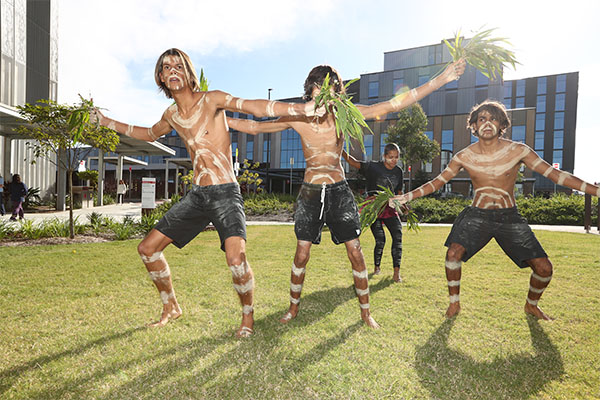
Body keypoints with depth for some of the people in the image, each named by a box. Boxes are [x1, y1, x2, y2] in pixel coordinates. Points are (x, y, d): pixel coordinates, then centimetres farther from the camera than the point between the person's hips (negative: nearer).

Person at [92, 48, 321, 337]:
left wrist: (303, 108, -25)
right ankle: (171, 307, 28)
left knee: (236, 258, -26)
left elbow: (256, 107, -15)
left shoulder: (211, 99, -4)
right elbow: (150, 134, 34)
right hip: (196, 195, 7)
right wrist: (107, 123, 38)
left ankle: (248, 316, 4)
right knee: (147, 248, 7)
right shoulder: (171, 115, 14)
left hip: (226, 193, -6)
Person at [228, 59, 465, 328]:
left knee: (355, 253, 1)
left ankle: (365, 312, 21)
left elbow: (394, 105, -5)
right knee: (301, 255, 3)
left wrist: (441, 79, -5)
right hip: (310, 192, 0)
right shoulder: (297, 118, -3)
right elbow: (254, 127, 3)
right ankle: (293, 309, 25)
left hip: (339, 190, 1)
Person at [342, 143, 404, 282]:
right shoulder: (373, 166, -8)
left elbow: (399, 192, 18)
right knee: (380, 240, -6)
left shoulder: (399, 171, 7)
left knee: (398, 237, -11)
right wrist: (341, 150, -31)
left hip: (389, 208, 4)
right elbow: (353, 162, -16)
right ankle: (377, 267, 21)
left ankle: (396, 272, -2)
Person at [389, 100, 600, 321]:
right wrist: (406, 197, 0)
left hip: (510, 217, 1)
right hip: (477, 215, -1)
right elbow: (437, 182, 3)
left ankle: (531, 305, 29)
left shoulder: (518, 151, -7)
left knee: (544, 268, -4)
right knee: (453, 253, -23)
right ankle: (454, 303, 1)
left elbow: (555, 174, -2)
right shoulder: (464, 157, -4)